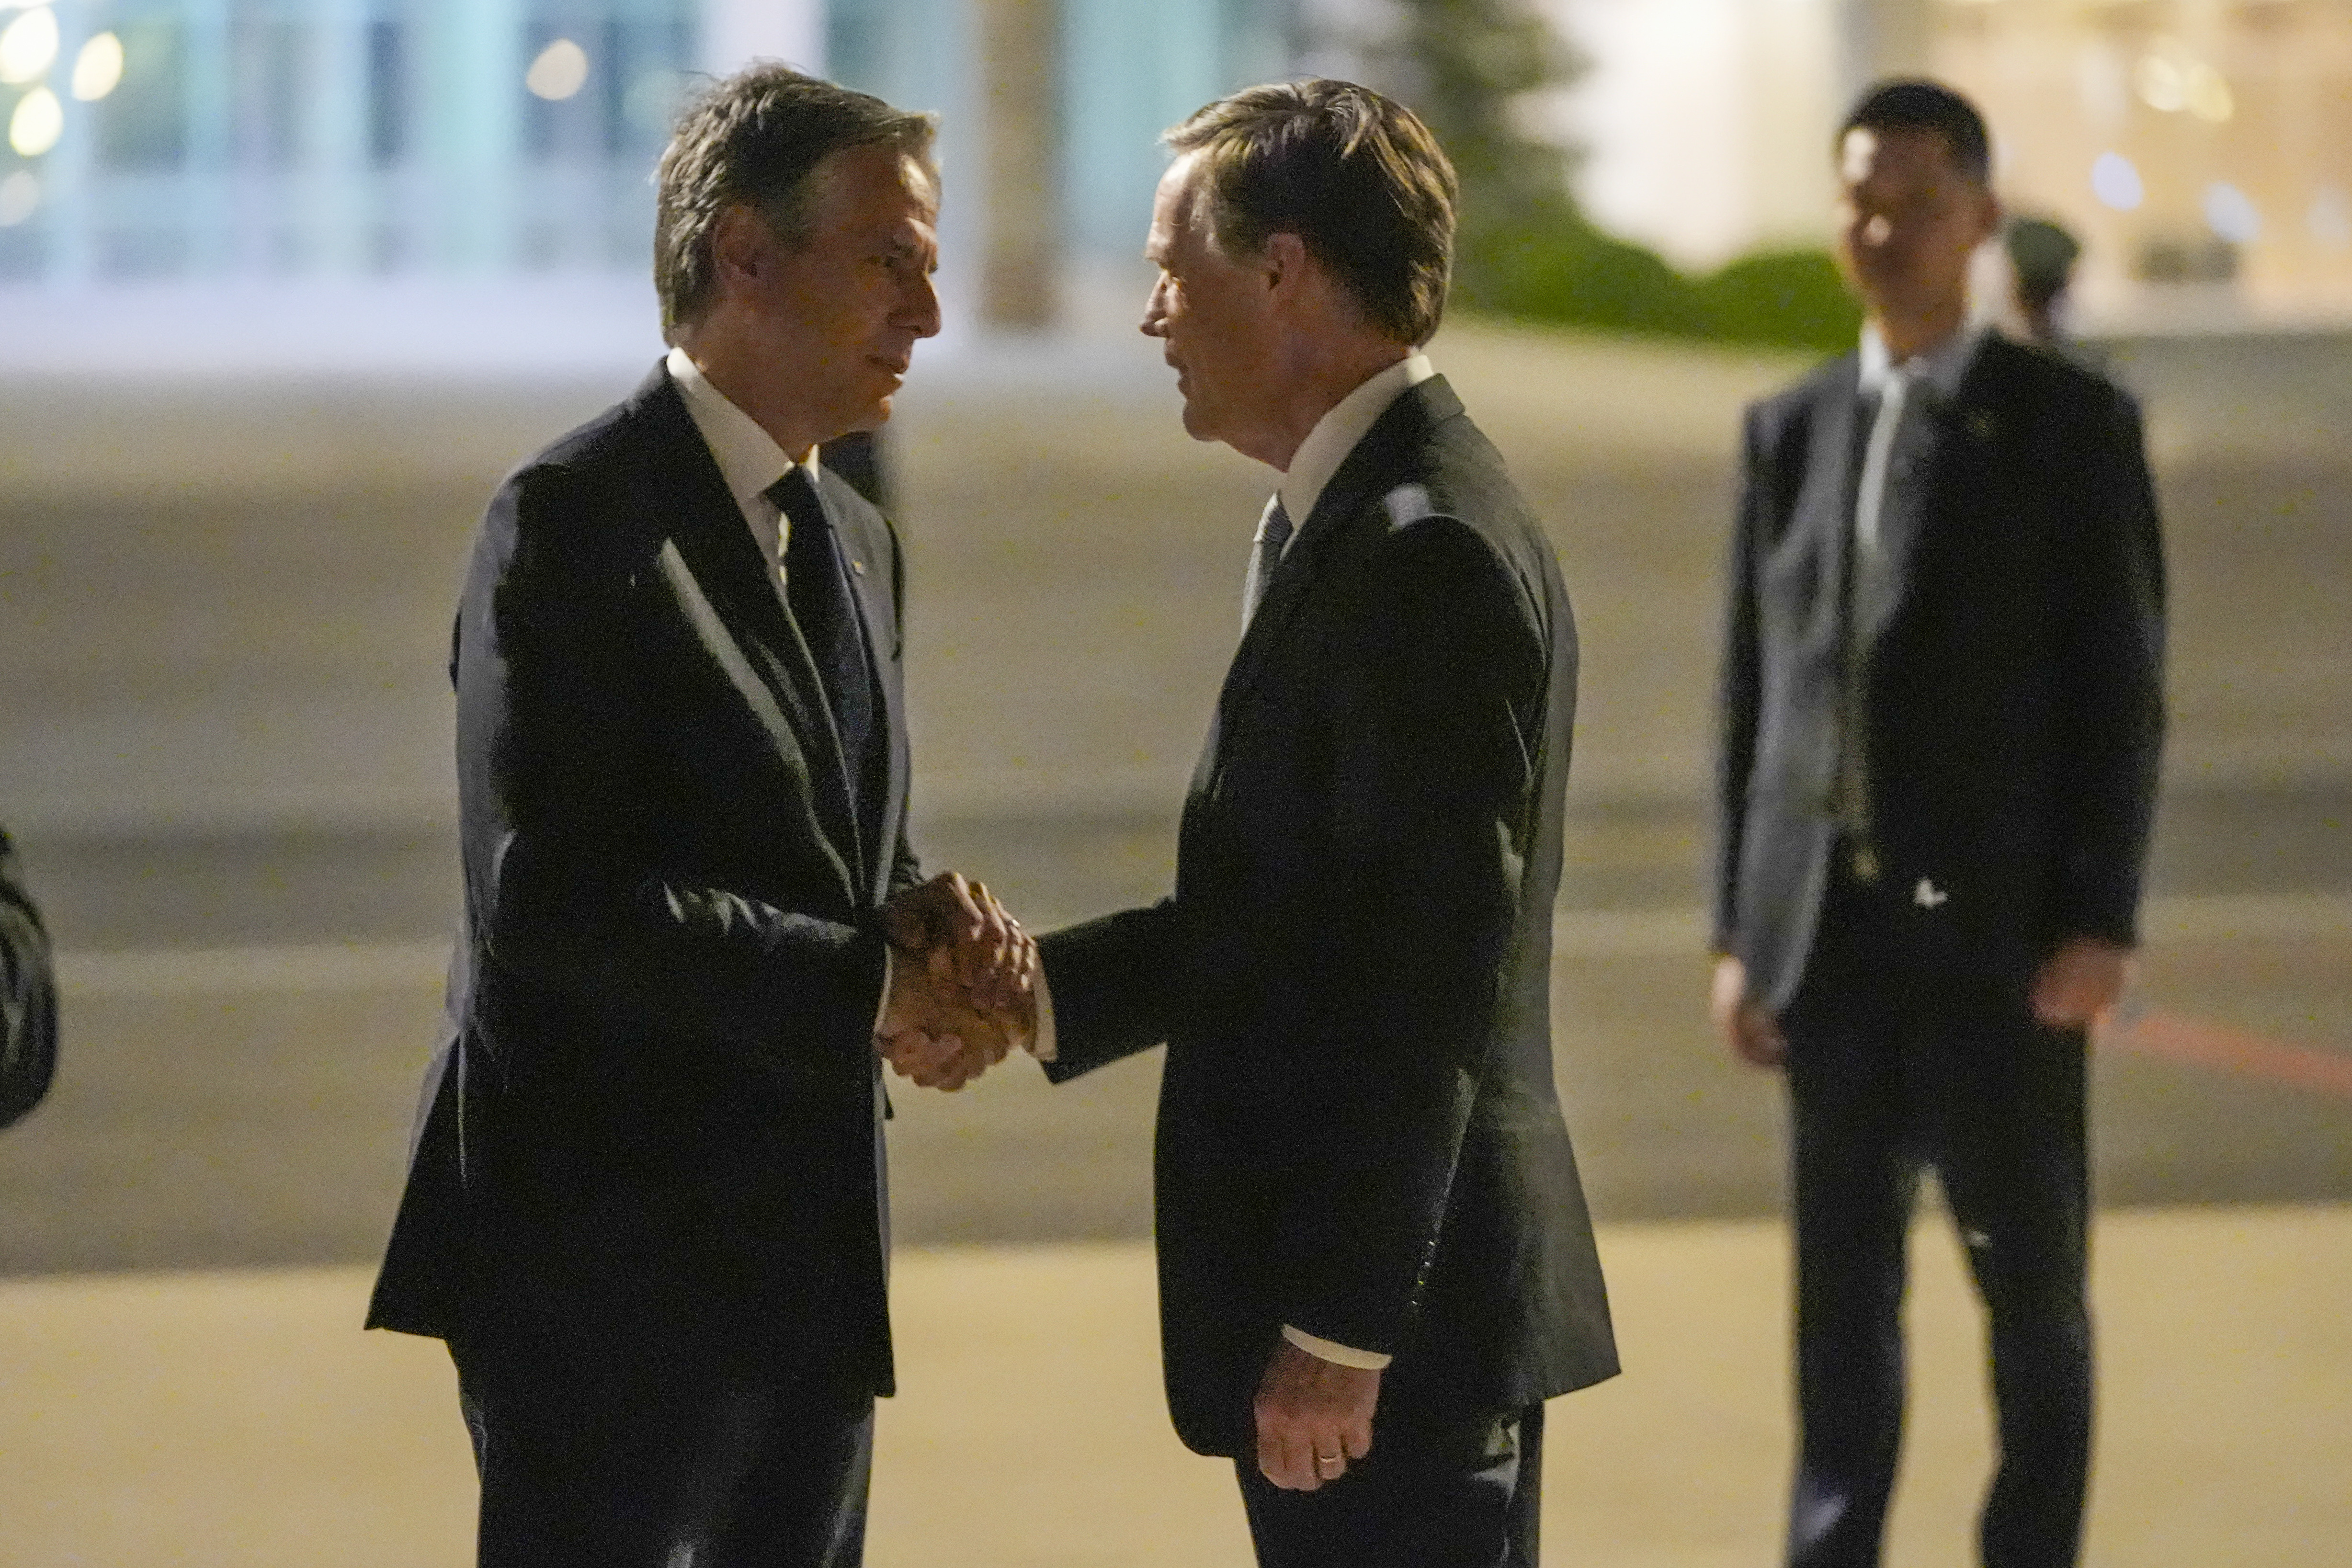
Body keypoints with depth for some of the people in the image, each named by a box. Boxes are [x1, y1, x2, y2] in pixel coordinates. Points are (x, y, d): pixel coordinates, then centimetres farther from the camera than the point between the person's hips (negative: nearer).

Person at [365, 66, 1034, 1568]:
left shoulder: (856, 540, 15)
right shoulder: (577, 521, -13)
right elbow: (550, 895, -22)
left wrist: (930, 920, -4)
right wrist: (873, 986, -20)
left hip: (806, 1251, 8)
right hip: (610, 1258, -8)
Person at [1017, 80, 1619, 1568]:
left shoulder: (1422, 553, -18)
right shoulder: (1358, 521, 14)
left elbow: (1430, 976, -22)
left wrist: (1336, 1333, -22)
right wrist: (1035, 994, 2)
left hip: (1391, 1306, -10)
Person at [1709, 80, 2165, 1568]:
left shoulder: (2072, 424, -2)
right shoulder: (1791, 430, 10)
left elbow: (2123, 692, -5)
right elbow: (1755, 691, 10)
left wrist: (2102, 922, -11)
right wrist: (1740, 929, 6)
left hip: (1997, 928, -3)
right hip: (1831, 925, 4)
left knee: (2032, 1279, 6)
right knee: (1843, 1286, 7)